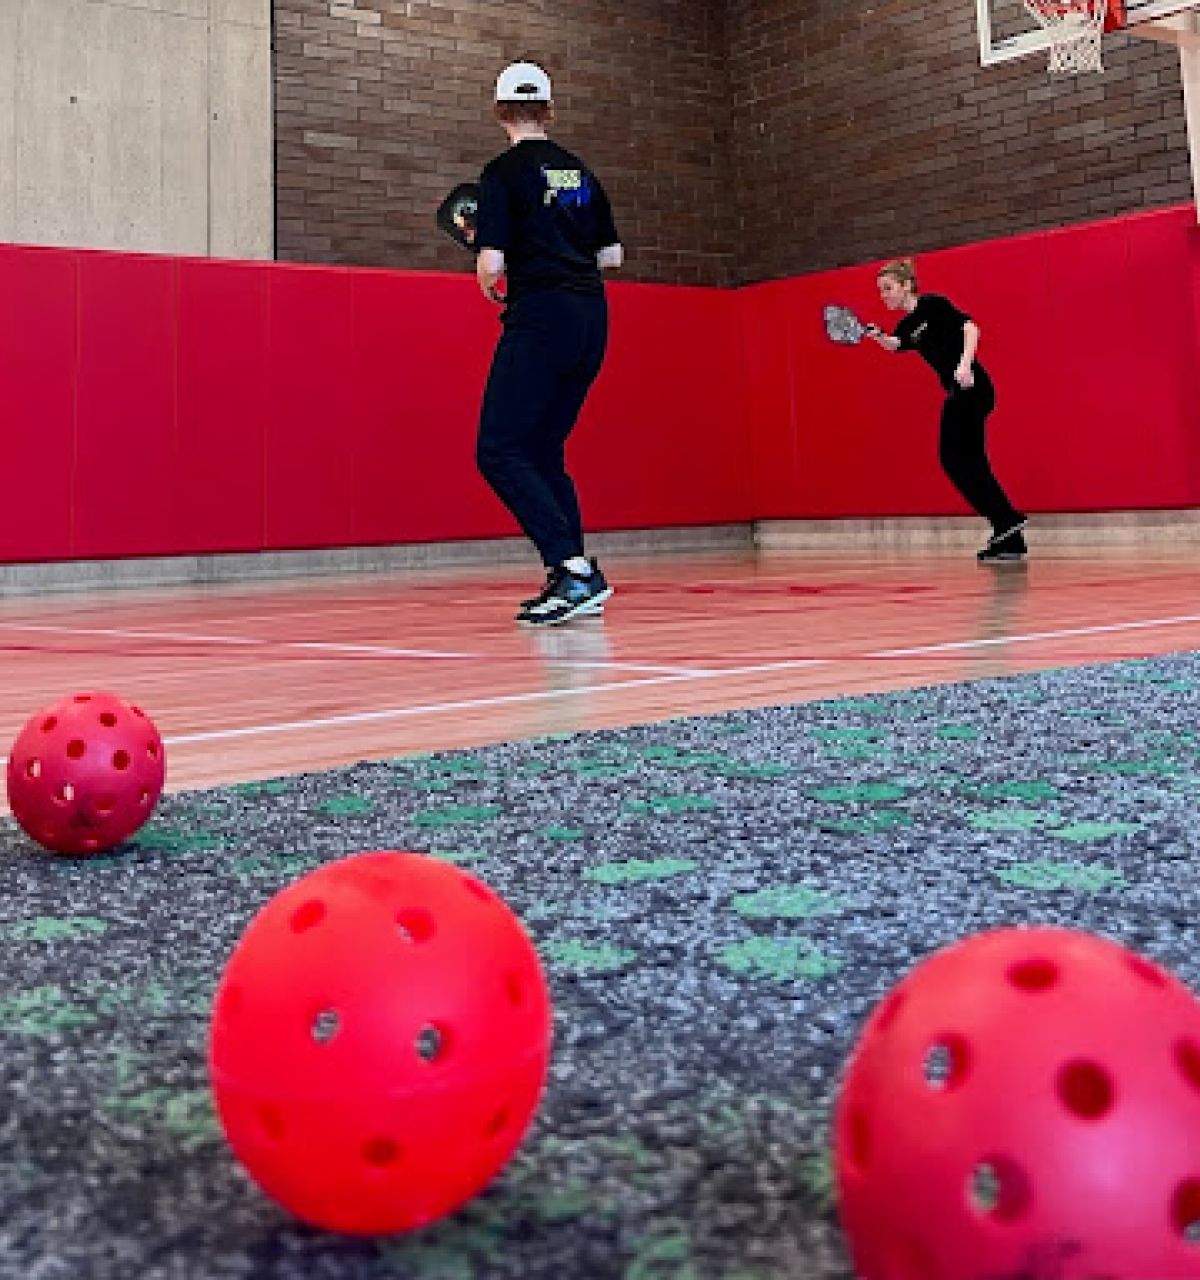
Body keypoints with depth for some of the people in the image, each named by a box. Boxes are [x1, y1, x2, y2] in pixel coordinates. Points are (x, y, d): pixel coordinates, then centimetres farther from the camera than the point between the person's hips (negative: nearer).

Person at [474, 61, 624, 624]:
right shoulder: (579, 171, 17)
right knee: (544, 451, 14)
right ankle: (575, 582, 9)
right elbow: (612, 254, 20)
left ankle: (572, 567, -21)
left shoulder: (504, 171, -3)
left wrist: (490, 283, 10)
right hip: (591, 318, 7)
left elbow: (491, 264, -11)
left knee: (499, 452, -8)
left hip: (540, 318, -7)